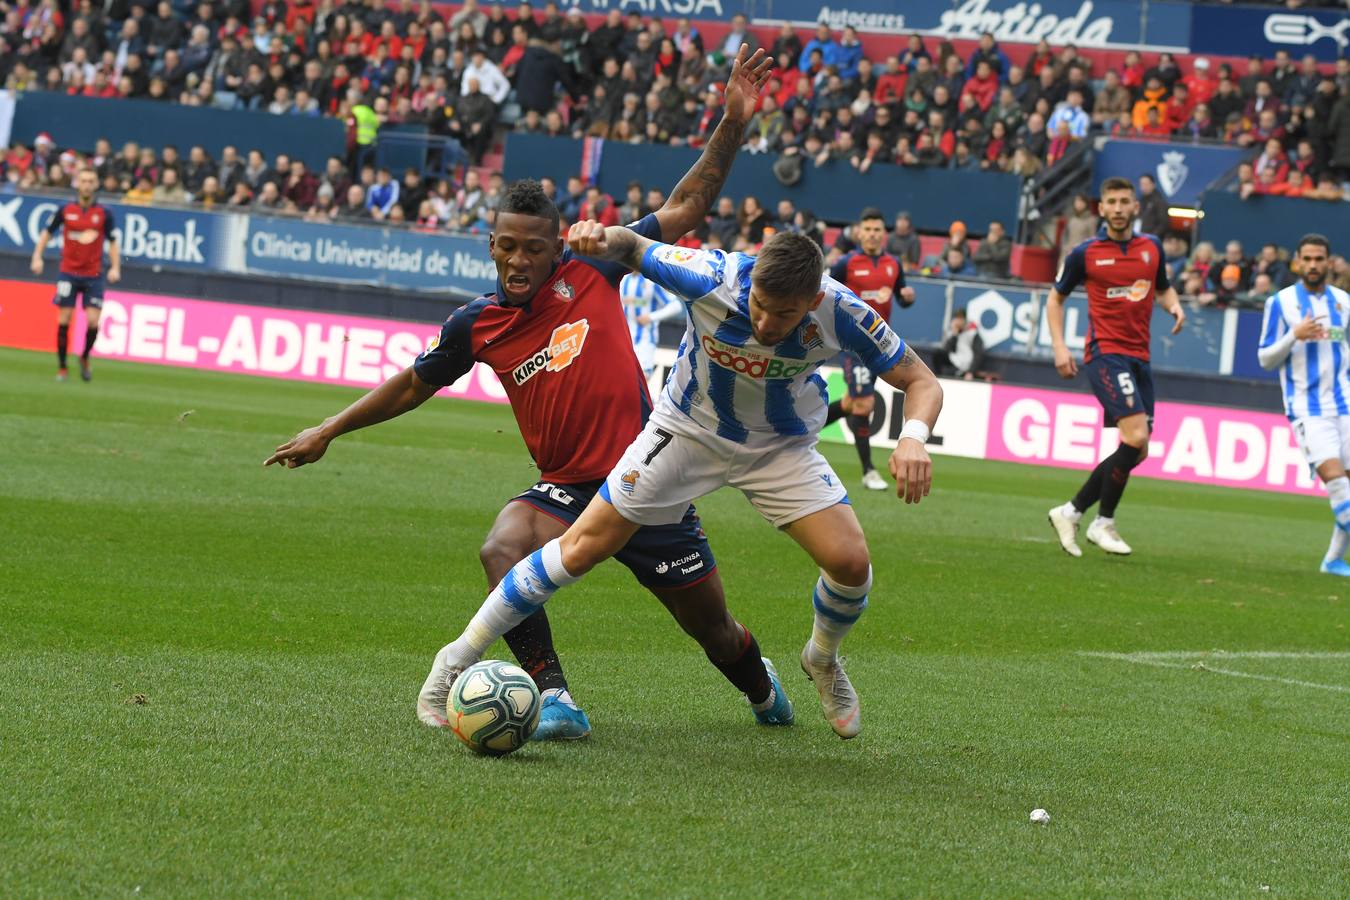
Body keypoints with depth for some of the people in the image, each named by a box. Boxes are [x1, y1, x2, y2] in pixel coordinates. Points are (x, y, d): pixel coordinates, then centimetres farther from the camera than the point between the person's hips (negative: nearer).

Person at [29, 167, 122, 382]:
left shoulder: (104, 213, 0)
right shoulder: (65, 211, 1)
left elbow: (113, 242, 5)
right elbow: (47, 233, 10)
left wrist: (115, 268, -8)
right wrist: (37, 257, -1)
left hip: (93, 275, 0)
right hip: (68, 273, 0)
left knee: (93, 320, -9)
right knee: (64, 320, -4)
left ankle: (85, 358, 17)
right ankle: (62, 368, 8)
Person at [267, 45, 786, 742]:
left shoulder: (590, 270, -4)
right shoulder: (476, 325, 1)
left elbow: (686, 205, 2)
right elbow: (414, 385, 20)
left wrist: (733, 124, -6)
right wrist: (329, 431, 22)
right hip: (566, 489, 1)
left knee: (713, 629, 7)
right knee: (502, 550, -32)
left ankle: (760, 686, 42)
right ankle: (553, 696, -31)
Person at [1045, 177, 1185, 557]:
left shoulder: (1152, 247, 9)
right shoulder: (1085, 253, -2)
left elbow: (1163, 288, 25)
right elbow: (1056, 298, 10)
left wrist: (1174, 305, 1)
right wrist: (1059, 347, -1)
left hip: (1139, 358, 6)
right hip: (1106, 354, -6)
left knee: (1137, 451, 5)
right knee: (1136, 435, -22)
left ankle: (1071, 512, 15)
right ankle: (1103, 523, -9)